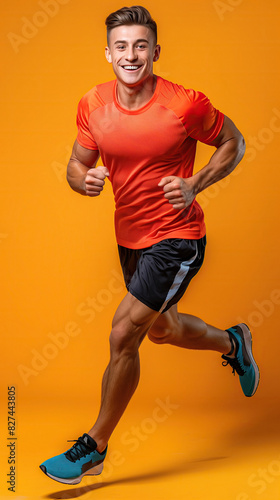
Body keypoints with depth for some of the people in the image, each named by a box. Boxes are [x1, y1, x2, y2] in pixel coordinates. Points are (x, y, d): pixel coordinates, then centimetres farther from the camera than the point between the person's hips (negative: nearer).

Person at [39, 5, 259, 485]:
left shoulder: (185, 104, -18)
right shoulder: (92, 105, -5)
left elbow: (233, 143, -3)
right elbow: (77, 164, 7)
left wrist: (194, 184, -18)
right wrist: (85, 180, -17)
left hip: (177, 237, -6)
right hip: (130, 238, 7)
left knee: (124, 334, -13)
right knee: (161, 328, 25)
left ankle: (94, 448, 4)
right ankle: (231, 342, 56)